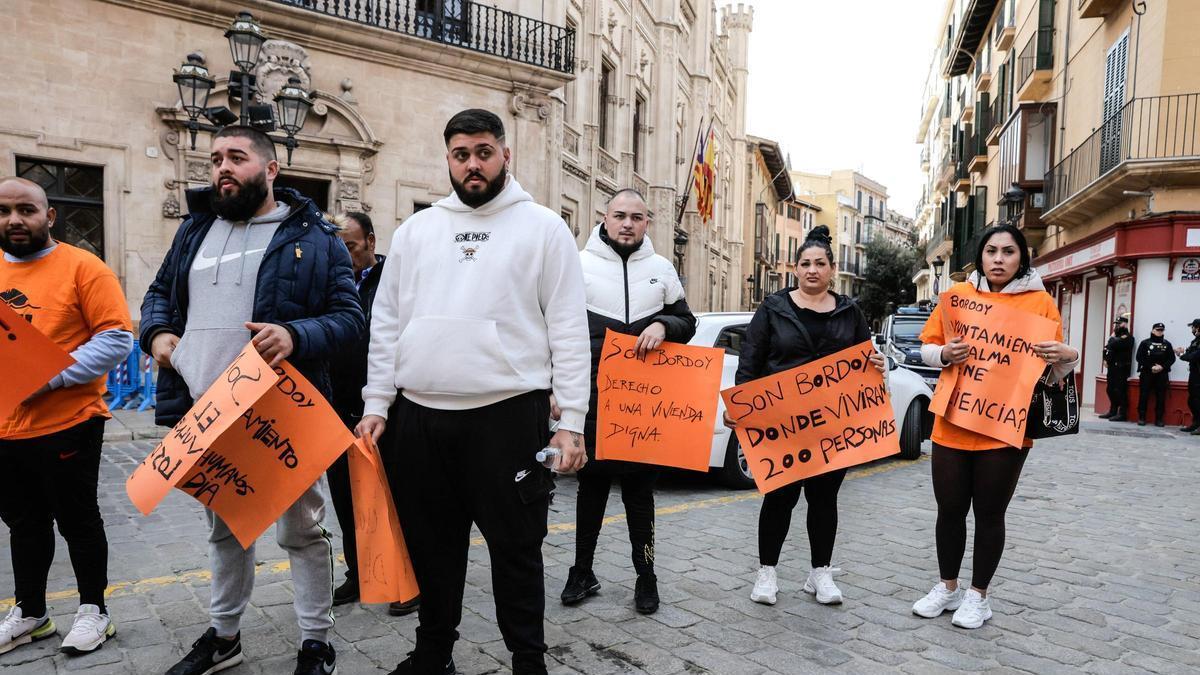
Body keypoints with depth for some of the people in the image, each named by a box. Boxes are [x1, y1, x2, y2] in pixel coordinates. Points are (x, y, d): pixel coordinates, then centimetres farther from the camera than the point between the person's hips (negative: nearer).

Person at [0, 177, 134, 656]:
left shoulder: (81, 267, -9)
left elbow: (117, 339, -14)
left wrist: (52, 377, -21)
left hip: (66, 424, -6)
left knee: (77, 520, 7)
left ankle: (93, 610, 24)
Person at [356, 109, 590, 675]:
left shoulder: (543, 228, 2)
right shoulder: (416, 230, 13)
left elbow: (568, 330, -3)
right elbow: (387, 324, 13)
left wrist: (571, 420, -8)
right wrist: (376, 405, 6)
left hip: (508, 414, -4)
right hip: (419, 415, 4)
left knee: (515, 548, 6)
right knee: (431, 545, 16)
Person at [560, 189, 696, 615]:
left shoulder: (662, 269, 9)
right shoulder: (580, 264, 1)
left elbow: (687, 322, 14)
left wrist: (663, 325, -9)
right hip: (591, 396, -1)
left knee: (639, 485, 8)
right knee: (592, 483, 8)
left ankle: (646, 575, 20)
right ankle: (582, 572, 22)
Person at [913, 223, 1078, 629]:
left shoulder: (1040, 301, 0)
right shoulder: (958, 294, 4)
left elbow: (1054, 369, 3)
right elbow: (926, 348, 6)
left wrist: (1066, 356, -18)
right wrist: (944, 354, -15)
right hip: (952, 424, 2)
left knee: (990, 514, 9)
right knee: (950, 510, 10)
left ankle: (978, 595, 26)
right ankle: (948, 587, 29)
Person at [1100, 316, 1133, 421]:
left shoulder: (1127, 337, -8)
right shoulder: (1116, 336, 21)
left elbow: (1113, 345, -21)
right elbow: (1107, 348, 16)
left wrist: (1112, 337, -3)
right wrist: (1106, 358, -1)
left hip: (1121, 368, -9)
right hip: (1112, 367, 9)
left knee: (1120, 390, -10)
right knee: (1110, 389, 10)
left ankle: (1122, 414, -8)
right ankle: (1113, 411, 18)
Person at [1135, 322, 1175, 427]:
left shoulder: (1167, 344, 10)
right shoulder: (1145, 343, 4)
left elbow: (1172, 359, 5)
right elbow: (1139, 357, -3)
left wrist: (1162, 367, -10)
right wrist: (1151, 367, -12)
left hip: (1162, 374, 2)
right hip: (1147, 373, -2)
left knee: (1161, 397, 2)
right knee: (1144, 396, -2)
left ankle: (1159, 419, 9)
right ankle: (1141, 418, 4)